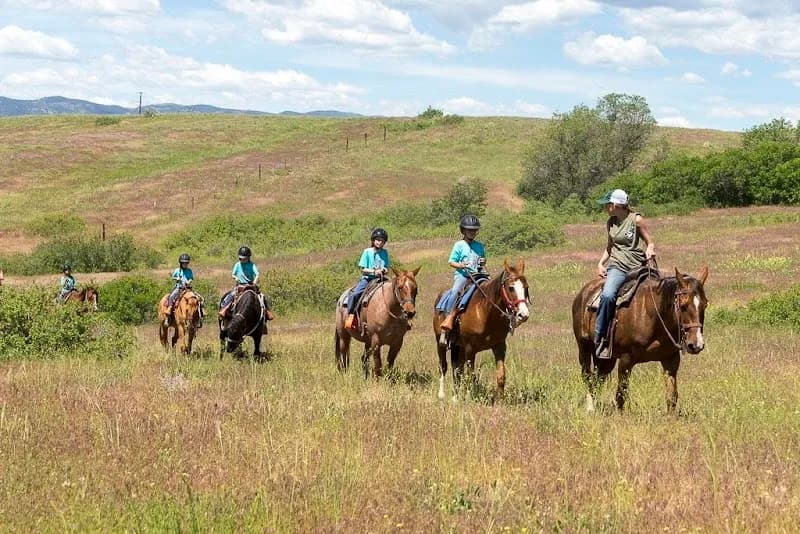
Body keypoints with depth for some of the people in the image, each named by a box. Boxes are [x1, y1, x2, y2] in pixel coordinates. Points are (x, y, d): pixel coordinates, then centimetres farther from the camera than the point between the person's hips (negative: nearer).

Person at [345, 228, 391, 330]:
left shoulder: (384, 253, 10)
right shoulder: (367, 252, 1)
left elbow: (387, 268, 11)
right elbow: (363, 269, -3)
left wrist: (383, 270, -12)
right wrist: (374, 271, -17)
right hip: (367, 279, -3)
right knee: (354, 294, -27)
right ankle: (351, 315, -18)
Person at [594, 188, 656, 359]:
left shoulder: (637, 220, -1)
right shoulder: (611, 223, 12)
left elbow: (650, 243, 4)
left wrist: (650, 250, -18)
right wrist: (601, 263, 8)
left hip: (637, 267, -1)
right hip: (616, 266, 1)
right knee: (607, 295, -27)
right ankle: (600, 338, -23)